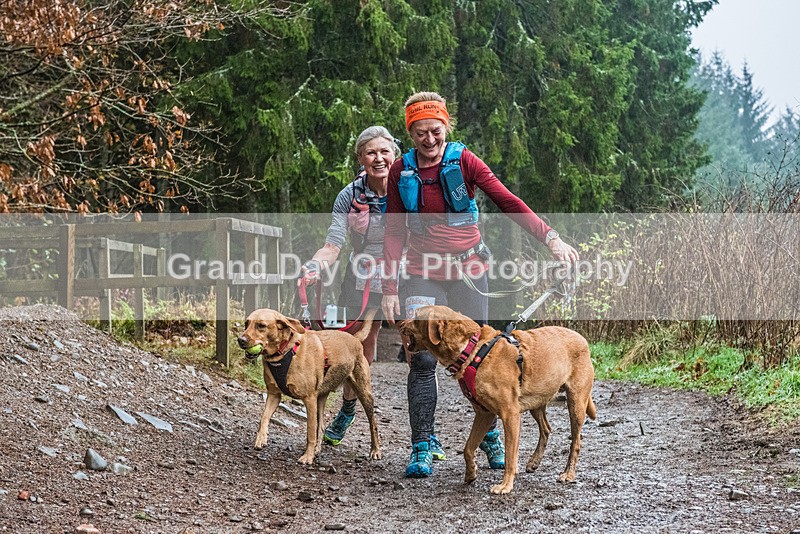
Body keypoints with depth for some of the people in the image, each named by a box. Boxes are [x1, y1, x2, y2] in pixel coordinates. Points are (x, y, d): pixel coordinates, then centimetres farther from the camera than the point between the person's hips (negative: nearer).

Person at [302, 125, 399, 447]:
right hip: (362, 281, 2)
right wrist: (314, 265, -32)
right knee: (360, 354, 11)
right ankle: (346, 412, 36)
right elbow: (333, 245, -12)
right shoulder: (349, 197, -8)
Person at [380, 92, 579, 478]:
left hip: (468, 269, 0)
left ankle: (491, 437, 20)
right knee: (422, 358, -10)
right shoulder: (401, 171, 2)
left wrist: (550, 237, -22)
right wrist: (389, 288, -1)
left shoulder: (463, 161, -3)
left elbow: (509, 202, -11)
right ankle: (423, 446, -5)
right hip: (422, 272, 1)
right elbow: (394, 232, 5)